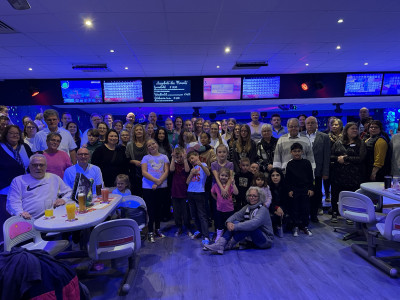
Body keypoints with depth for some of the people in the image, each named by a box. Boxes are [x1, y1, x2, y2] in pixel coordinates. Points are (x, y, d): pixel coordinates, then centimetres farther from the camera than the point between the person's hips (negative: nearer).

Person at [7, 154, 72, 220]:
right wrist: (20, 213, -17)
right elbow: (13, 202, 4)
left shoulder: (55, 178, 20)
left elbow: (69, 193, 24)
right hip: (28, 220, 0)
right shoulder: (18, 180, 16)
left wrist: (64, 200, 1)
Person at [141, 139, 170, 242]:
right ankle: (150, 232, 12)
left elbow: (166, 171, -1)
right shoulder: (146, 158, 5)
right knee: (151, 209, 0)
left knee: (159, 208, 11)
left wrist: (158, 183, -14)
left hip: (162, 187, 2)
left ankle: (157, 229, 26)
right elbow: (144, 172, -7)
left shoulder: (164, 157, 8)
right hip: (148, 188, -2)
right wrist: (156, 180, -19)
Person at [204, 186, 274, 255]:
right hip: (252, 238, 6)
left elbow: (254, 223, -33)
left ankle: (229, 245, -22)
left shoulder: (263, 209, -17)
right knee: (235, 222, -15)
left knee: (248, 227, -33)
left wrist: (236, 227, -37)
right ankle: (220, 245, -30)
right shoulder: (248, 207, 6)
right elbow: (236, 215, -3)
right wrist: (229, 222, -26)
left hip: (267, 240, -6)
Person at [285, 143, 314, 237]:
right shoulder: (290, 164, 2)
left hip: (305, 189, 1)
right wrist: (289, 190, -3)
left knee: (305, 208, 6)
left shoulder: (306, 163, 2)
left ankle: (305, 226, 21)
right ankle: (296, 227, 17)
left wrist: (311, 188, 0)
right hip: (294, 189, 0)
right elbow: (288, 179, 3)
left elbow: (311, 177, 5)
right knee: (295, 208, 5)